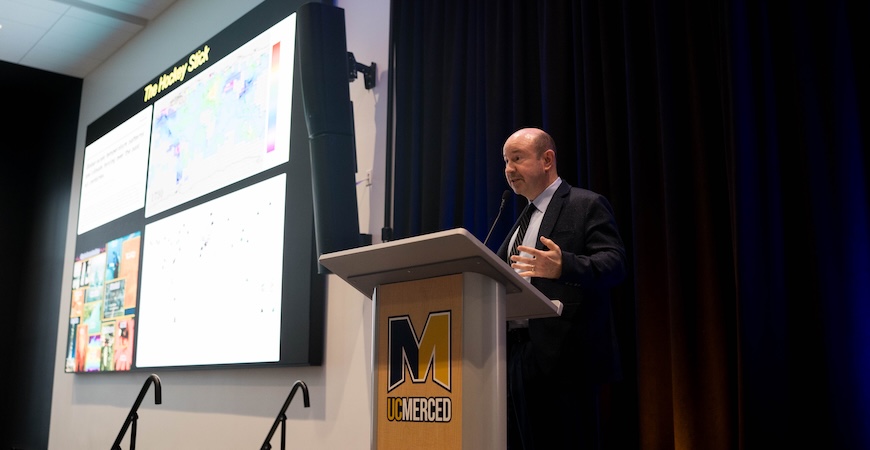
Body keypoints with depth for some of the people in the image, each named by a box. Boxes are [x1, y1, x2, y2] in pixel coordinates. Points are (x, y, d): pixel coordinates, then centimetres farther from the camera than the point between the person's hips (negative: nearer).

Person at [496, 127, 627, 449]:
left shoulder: (587, 205, 0)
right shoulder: (521, 221, 24)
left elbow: (614, 263, -14)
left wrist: (562, 266, -31)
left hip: (563, 359, -7)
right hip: (518, 356, 7)